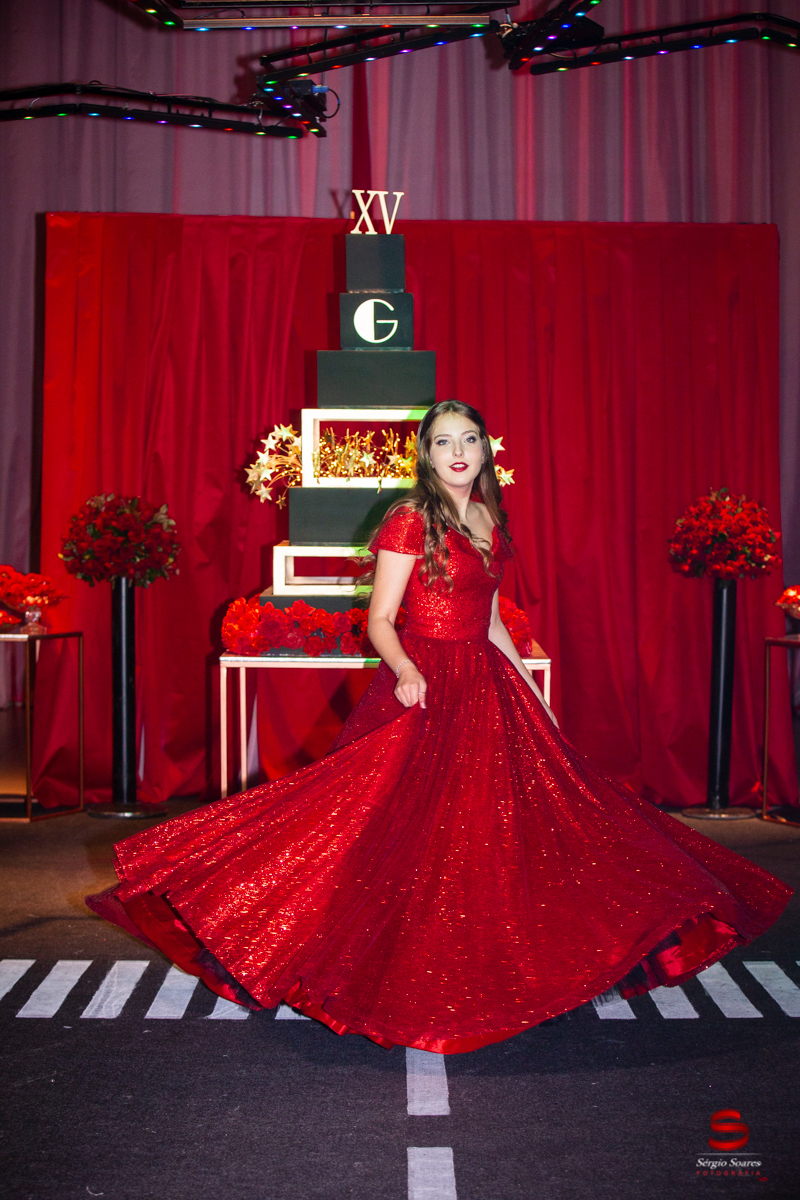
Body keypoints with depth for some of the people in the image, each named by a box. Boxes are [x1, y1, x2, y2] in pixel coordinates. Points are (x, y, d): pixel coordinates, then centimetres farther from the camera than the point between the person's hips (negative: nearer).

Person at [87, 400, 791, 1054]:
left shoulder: (490, 523, 12)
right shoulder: (409, 521, -7)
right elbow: (380, 620, -10)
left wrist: (533, 696, 18)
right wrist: (406, 669, -29)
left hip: (486, 686, 7)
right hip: (424, 688, -7)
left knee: (486, 825, 9)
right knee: (414, 829, -6)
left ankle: (479, 973, 22)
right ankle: (408, 975, 7)